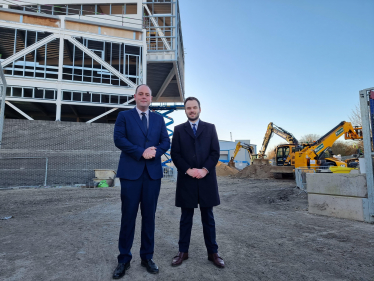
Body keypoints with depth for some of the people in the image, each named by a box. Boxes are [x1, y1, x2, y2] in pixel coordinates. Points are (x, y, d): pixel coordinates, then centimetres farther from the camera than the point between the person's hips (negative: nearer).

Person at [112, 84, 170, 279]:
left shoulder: (159, 118, 14)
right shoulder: (124, 116, 6)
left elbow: (166, 142, 7)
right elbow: (119, 139, -7)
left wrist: (154, 152, -12)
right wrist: (141, 152, -14)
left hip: (153, 172, 3)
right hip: (131, 172, -2)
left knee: (149, 216, 9)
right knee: (128, 216, 4)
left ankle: (147, 257, 23)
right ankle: (124, 259, 19)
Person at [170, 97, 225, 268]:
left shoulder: (210, 128, 8)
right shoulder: (178, 129, 7)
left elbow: (215, 152, 1)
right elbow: (175, 154, -1)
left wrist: (205, 170, -12)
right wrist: (188, 170, -13)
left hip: (207, 179, 1)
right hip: (186, 179, 0)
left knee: (208, 217, 10)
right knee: (186, 218, 10)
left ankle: (212, 252, 22)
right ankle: (183, 252, 22)